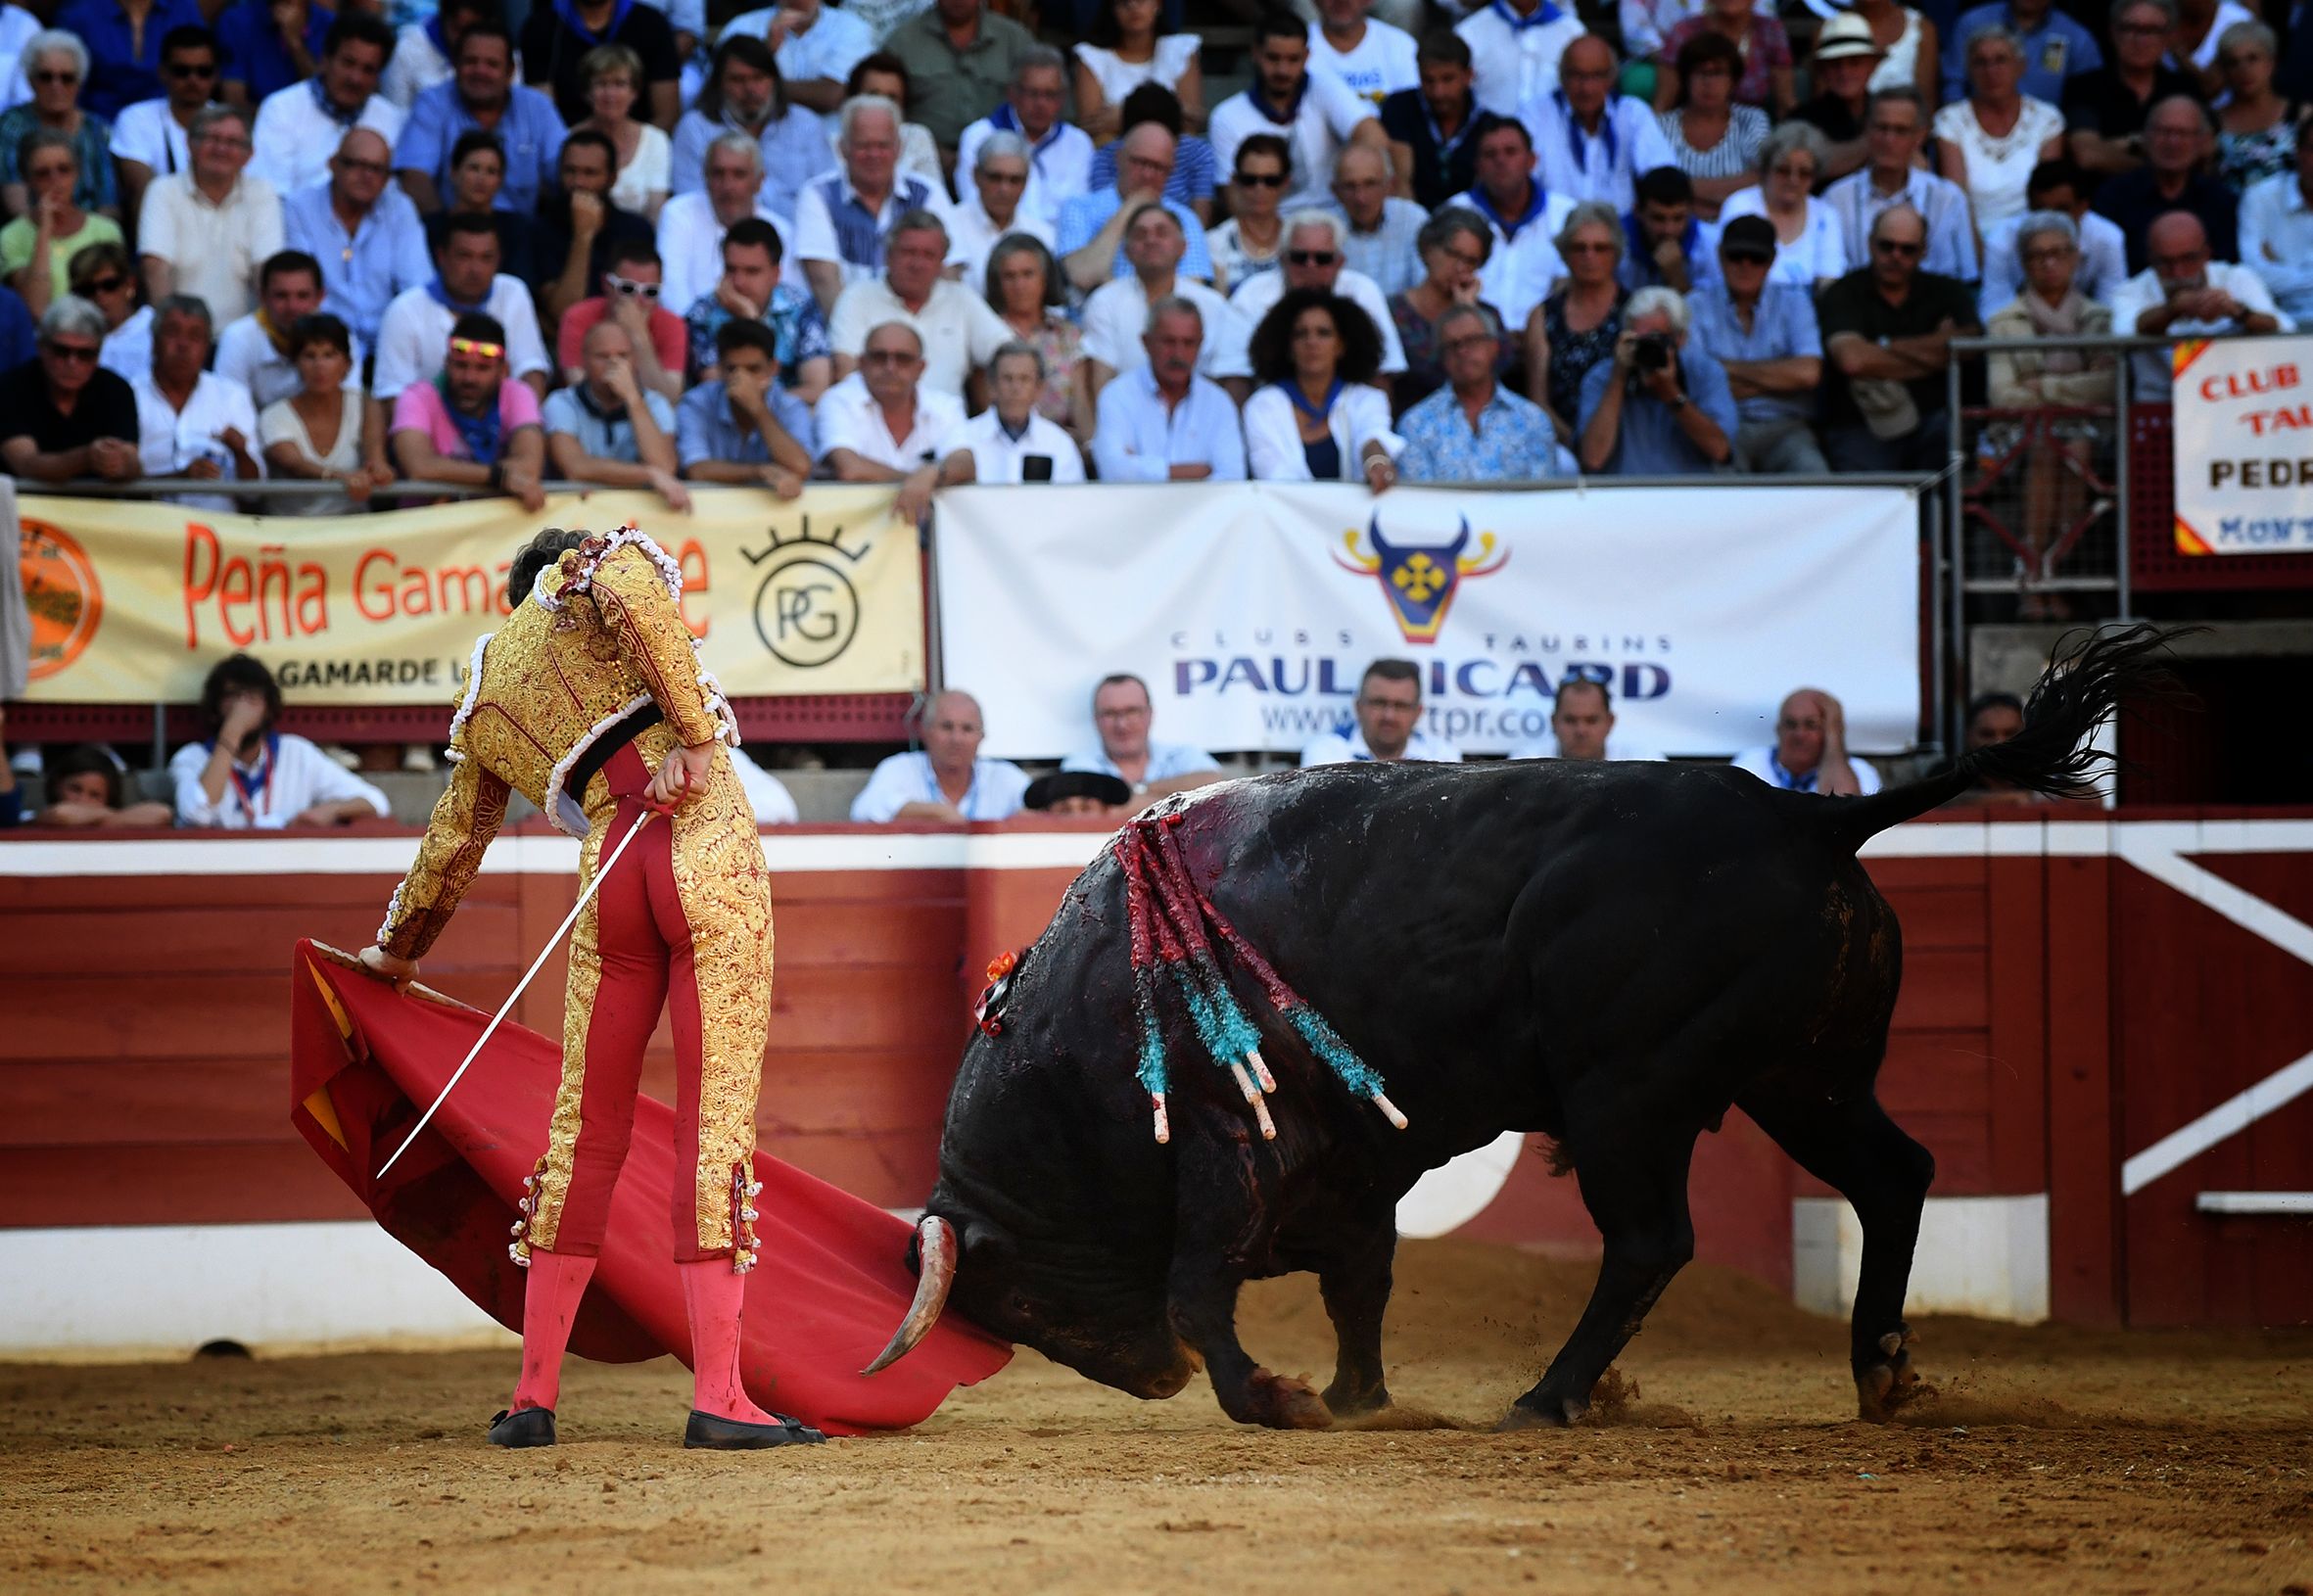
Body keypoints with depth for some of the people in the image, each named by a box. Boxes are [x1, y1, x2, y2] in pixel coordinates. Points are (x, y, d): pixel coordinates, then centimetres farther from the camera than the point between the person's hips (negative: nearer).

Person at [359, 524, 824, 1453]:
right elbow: (630, 586, -14)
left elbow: (451, 842, 34)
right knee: (717, 1123, -6)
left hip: (609, 870, 4)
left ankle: (534, 1395, 14)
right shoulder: (591, 574, 12)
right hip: (709, 845, -4)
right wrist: (695, 733, -13)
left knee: (586, 1131, 13)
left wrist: (398, 949, 50)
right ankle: (717, 1396, -11)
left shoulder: (486, 701, 25)